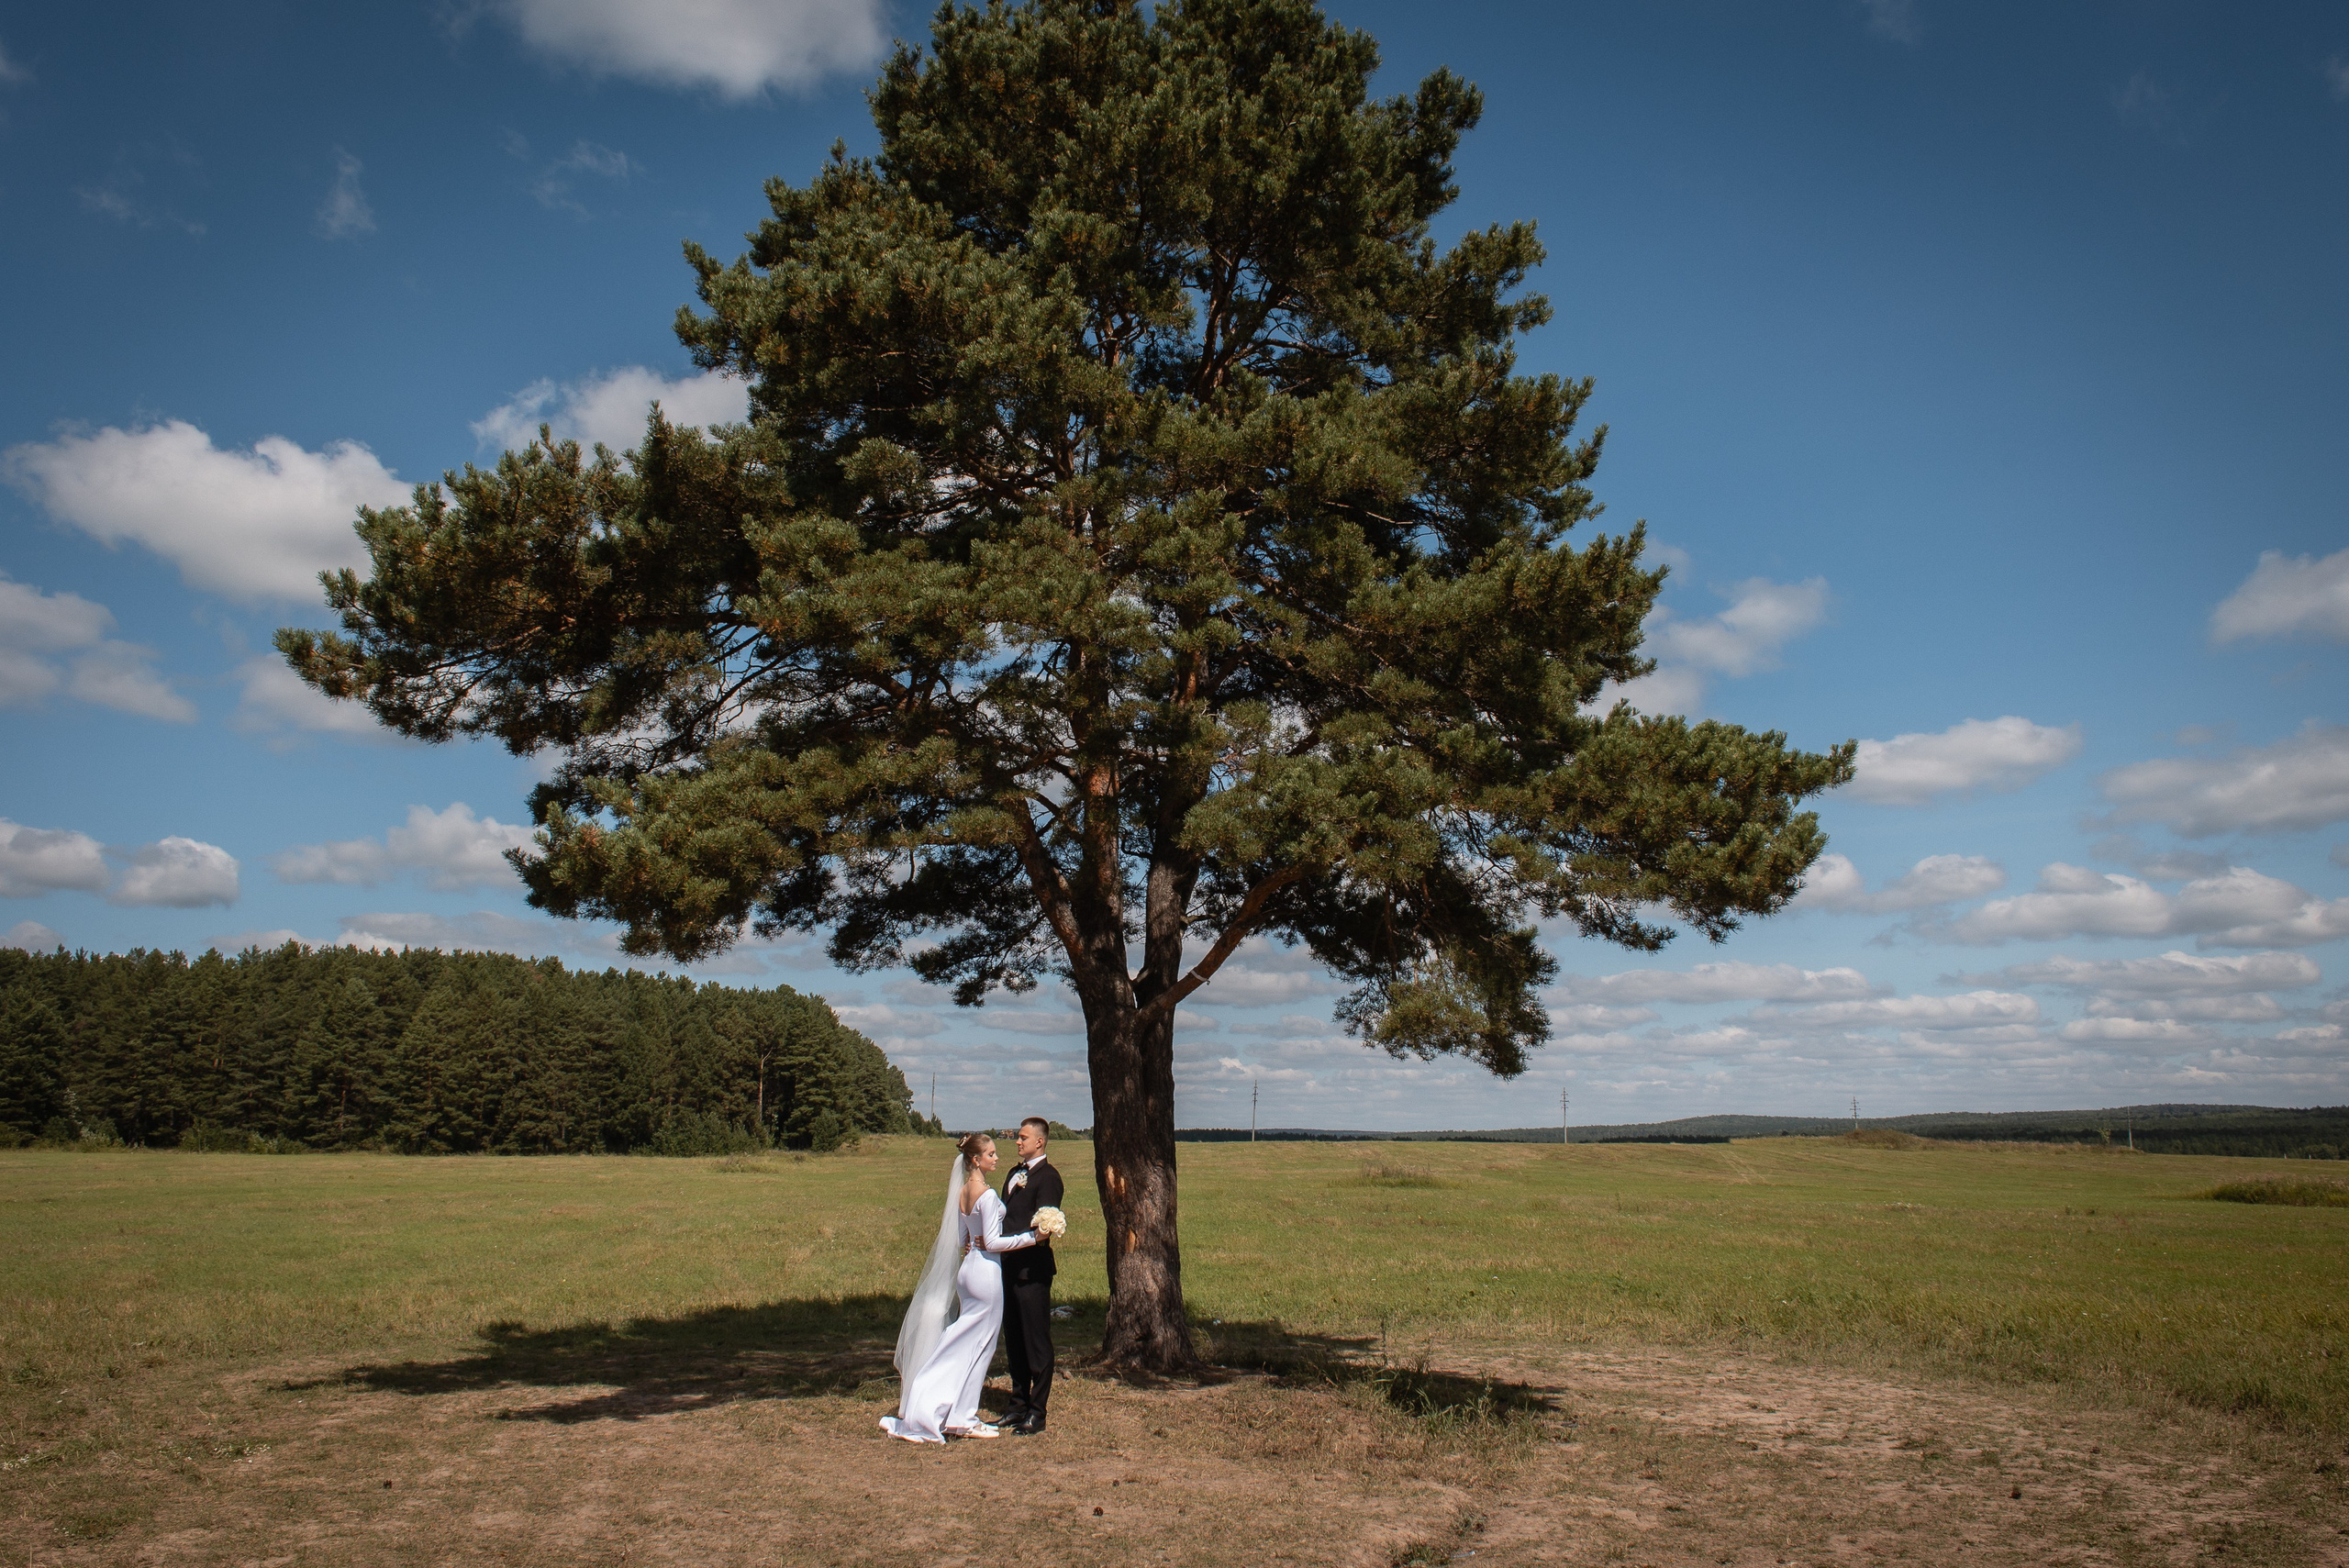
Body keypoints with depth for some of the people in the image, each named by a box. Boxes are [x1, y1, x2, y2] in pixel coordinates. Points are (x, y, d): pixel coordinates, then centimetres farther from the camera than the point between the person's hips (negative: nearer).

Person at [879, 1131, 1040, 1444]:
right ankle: (963, 1419, 9)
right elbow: (992, 1241, -18)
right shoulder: (987, 1193, -17)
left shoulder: (963, 1191, 8)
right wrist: (1031, 1238, -15)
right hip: (986, 1272, -8)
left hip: (968, 1268, 8)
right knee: (979, 1346, 2)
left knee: (965, 1344, 14)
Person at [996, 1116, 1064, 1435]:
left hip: (1032, 1268, -9)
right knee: (1013, 1340, 15)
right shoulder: (1015, 1174, 17)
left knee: (1037, 1341, -1)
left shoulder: (1048, 1177, -12)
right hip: (1009, 1266, 9)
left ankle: (1036, 1412, 5)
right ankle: (1019, 1404, 26)